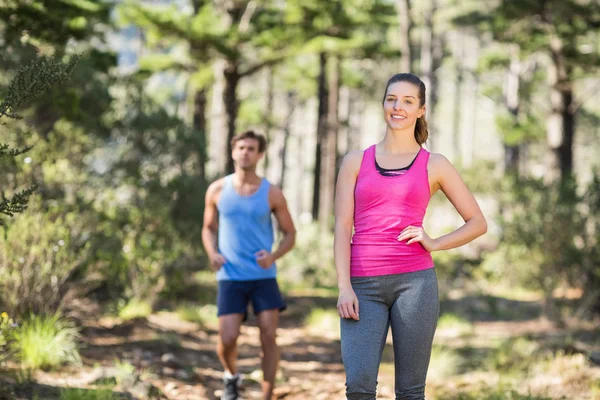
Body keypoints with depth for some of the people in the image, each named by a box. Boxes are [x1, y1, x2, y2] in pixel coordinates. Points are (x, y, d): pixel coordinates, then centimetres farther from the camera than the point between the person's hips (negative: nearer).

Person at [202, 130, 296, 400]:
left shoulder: (272, 194, -2)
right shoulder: (217, 190, 2)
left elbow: (290, 234, 6)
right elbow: (209, 228, 13)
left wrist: (273, 257, -14)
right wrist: (213, 254, -8)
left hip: (264, 277, 0)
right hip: (230, 277, 0)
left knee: (269, 337, -9)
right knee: (227, 339, -8)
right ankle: (231, 377, 26)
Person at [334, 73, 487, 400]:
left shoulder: (434, 165, 10)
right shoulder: (356, 162, 11)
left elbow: (477, 223, 13)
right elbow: (342, 227, 4)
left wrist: (433, 244, -3)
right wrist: (344, 287, -7)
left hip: (415, 281, 0)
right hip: (365, 286, 0)